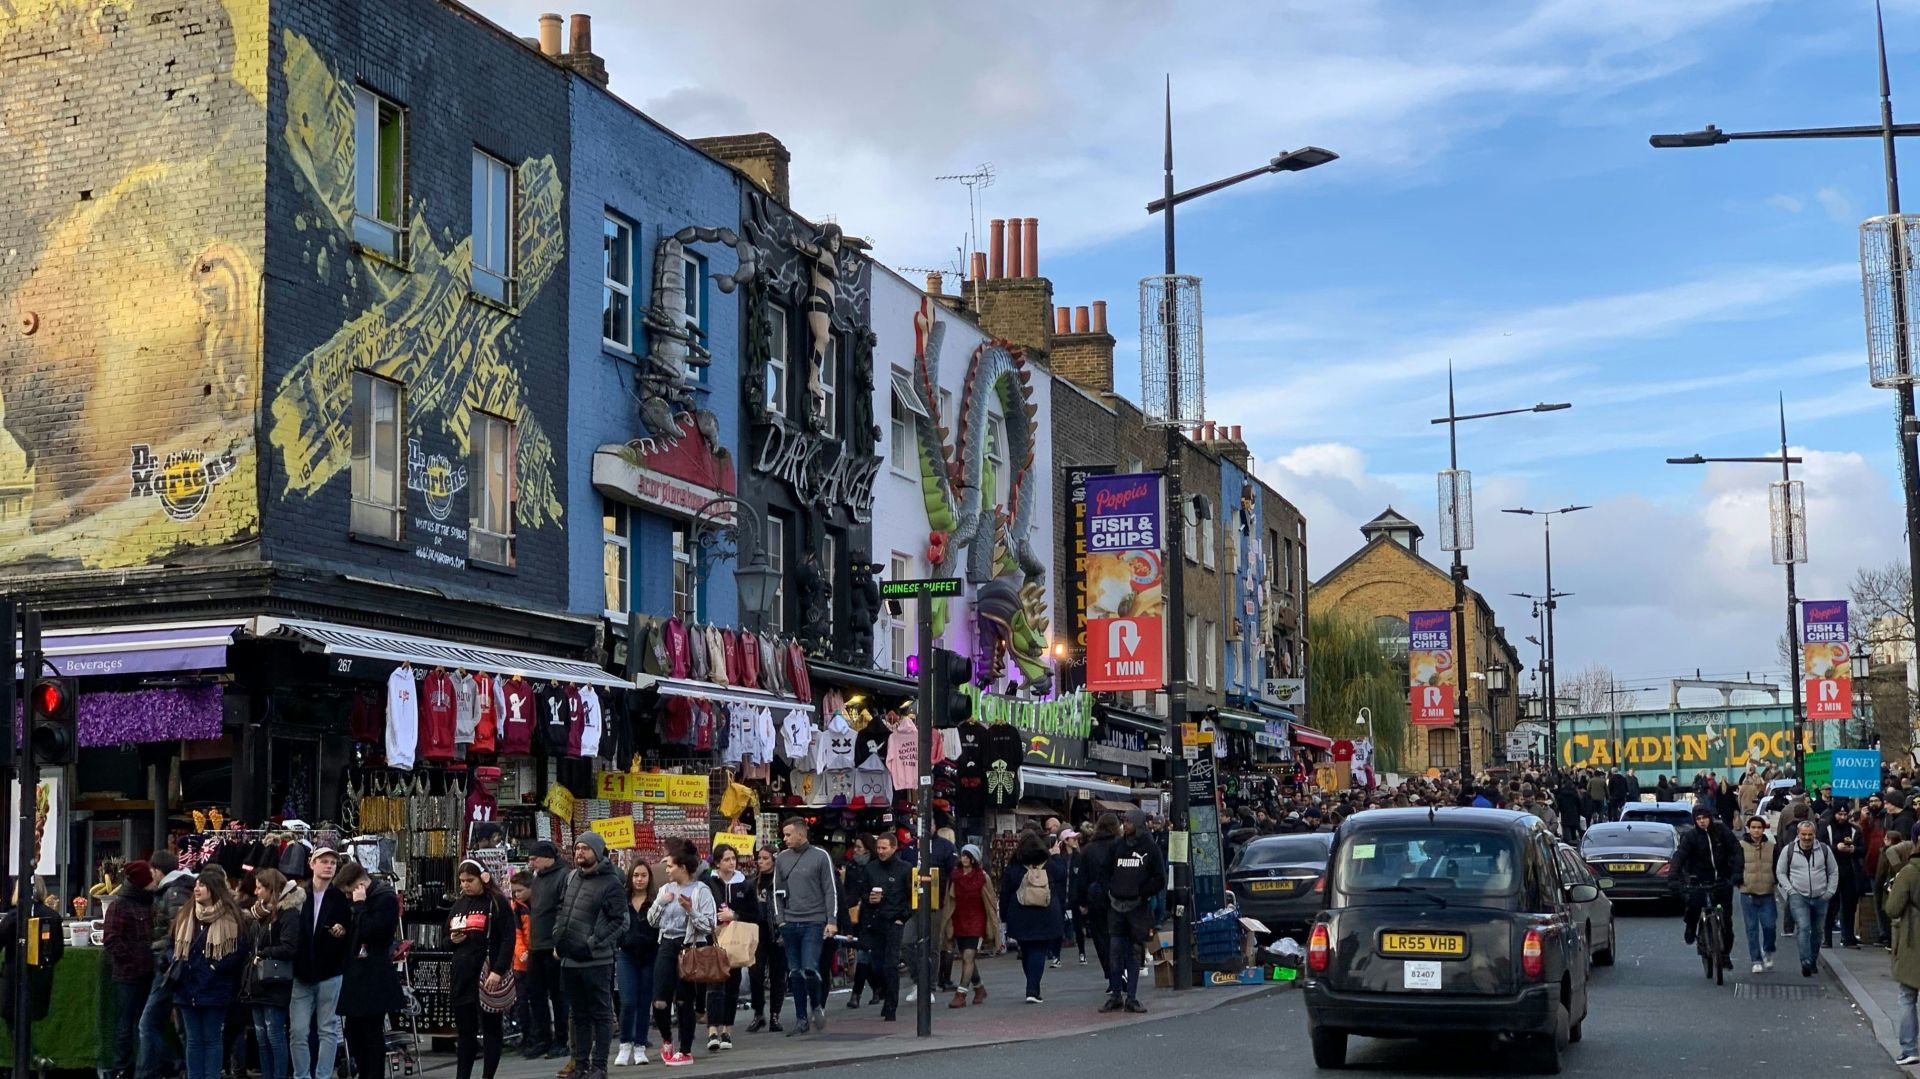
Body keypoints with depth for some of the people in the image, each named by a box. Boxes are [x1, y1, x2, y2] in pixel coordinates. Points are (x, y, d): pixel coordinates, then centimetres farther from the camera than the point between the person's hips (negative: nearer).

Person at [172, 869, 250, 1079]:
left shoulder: (230, 917, -7)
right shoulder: (186, 915, 10)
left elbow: (239, 952, -9)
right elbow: (175, 946, 18)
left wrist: (215, 969, -15)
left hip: (215, 989, -5)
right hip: (188, 988, 5)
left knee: (212, 1038, 2)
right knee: (193, 1039, 9)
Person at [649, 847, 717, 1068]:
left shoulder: (700, 890, -6)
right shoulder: (665, 889, 10)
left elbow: (709, 926, -10)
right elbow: (652, 921, 11)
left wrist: (690, 910, -22)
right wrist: (660, 903, -4)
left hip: (689, 947, -5)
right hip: (667, 945, 5)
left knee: (685, 1001, 2)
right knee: (660, 1001, -2)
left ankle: (685, 1051, 13)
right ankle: (667, 1040, 24)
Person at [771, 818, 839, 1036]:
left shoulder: (820, 856, -1)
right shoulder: (782, 858, 10)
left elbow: (831, 890, -1)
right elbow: (777, 891, 14)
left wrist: (831, 921, -7)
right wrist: (780, 920, 4)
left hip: (814, 922, -4)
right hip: (790, 923, 4)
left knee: (809, 969, -14)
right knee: (794, 973, 6)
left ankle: (816, 1006, 12)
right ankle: (801, 1019, 13)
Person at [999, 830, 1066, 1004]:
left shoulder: (1013, 868, -2)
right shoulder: (1051, 867, 2)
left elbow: (1005, 894, 2)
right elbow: (1062, 892, 7)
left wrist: (1004, 918, 10)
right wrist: (1060, 915, 16)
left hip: (1020, 918, 0)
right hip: (1046, 918, 0)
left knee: (1026, 952, 13)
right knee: (1039, 952, -1)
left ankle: (1033, 989, 19)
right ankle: (1032, 990, -12)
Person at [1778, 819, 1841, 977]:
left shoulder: (1824, 849, 3)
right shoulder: (1788, 850, -1)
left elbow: (1834, 872, 11)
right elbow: (1780, 872, 5)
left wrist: (1830, 892, 3)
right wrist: (1790, 890, -5)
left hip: (1820, 898, 3)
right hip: (1798, 897, -3)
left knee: (1817, 931, 11)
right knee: (1803, 928, -17)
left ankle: (1813, 961, 25)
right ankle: (1806, 962, -21)